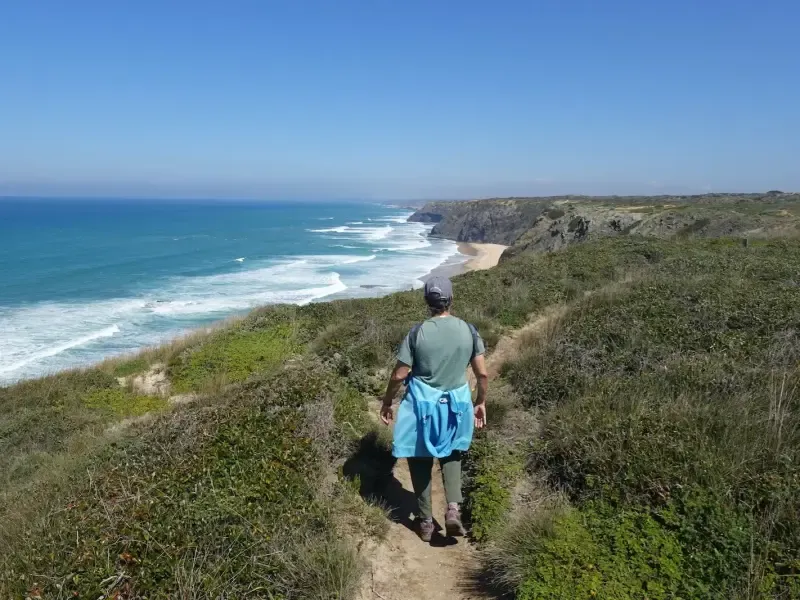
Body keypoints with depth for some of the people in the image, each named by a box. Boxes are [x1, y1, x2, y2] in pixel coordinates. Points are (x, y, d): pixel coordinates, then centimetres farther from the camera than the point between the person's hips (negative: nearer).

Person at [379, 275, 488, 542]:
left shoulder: (417, 332, -13)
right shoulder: (469, 330, -7)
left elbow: (399, 375, -9)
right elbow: (482, 373, -2)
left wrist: (387, 402, 6)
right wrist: (481, 402, 14)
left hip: (421, 405, -2)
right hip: (456, 405, 2)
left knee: (420, 461, 15)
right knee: (451, 456, 23)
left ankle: (425, 521, 23)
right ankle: (453, 508, 4)